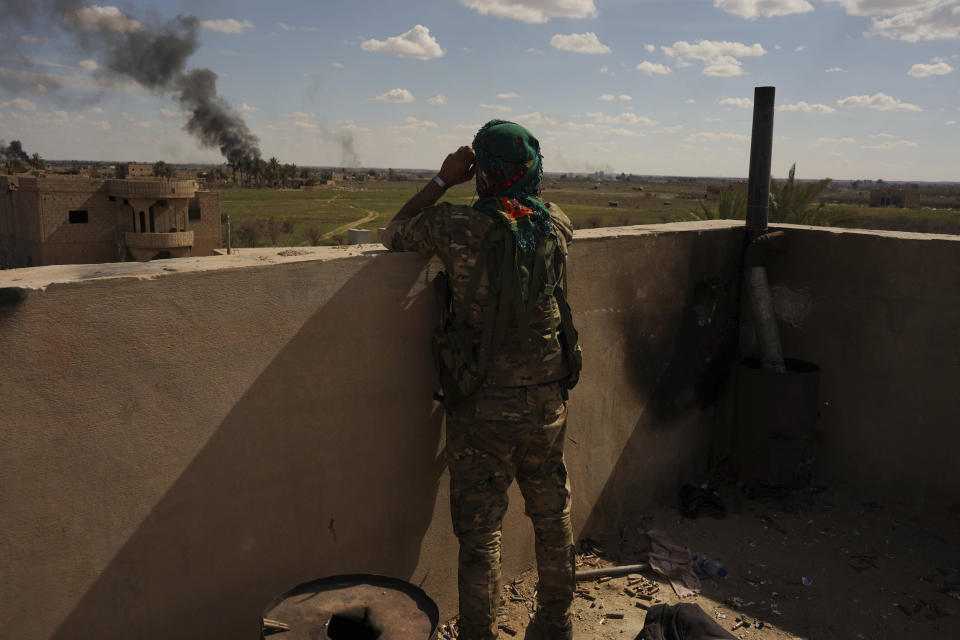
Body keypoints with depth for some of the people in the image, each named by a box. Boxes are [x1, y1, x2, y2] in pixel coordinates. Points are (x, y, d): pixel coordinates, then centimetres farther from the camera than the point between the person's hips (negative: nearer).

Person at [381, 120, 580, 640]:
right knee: (552, 516, 20)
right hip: (547, 402, 4)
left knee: (480, 533, 8)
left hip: (483, 408, -4)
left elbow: (393, 235, 4)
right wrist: (521, 185, 14)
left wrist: (443, 179, 5)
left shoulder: (457, 225, -14)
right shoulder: (556, 224, -2)